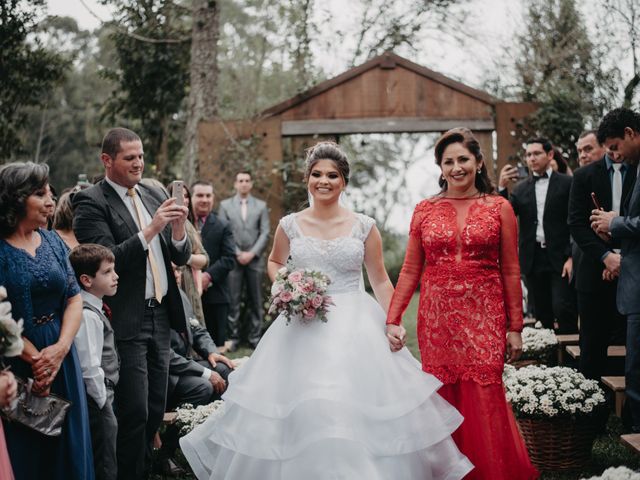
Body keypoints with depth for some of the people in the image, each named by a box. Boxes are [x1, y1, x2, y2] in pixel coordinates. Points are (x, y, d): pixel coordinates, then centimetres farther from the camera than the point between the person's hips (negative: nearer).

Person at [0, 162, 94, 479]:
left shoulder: (52, 241, 6)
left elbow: (74, 299, 3)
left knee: (66, 445, 11)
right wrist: (34, 357, -15)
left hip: (60, 356, 5)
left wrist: (60, 348, -11)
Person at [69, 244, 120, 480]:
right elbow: (89, 369, -24)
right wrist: (103, 403, -14)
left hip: (101, 398, 10)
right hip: (96, 403, -10)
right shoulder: (88, 316, -20)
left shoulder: (94, 309, 10)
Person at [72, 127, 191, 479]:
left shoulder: (155, 195, 11)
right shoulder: (91, 202, -8)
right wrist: (150, 230, -25)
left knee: (156, 410, 13)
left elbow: (180, 257, 10)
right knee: (134, 412, -4)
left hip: (160, 317, 6)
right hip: (126, 322, -6)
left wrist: (178, 231, -10)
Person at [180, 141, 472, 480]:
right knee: (301, 410, -1)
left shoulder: (364, 226, 0)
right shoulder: (290, 225, 3)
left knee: (360, 407, -5)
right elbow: (275, 262, 21)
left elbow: (381, 281, 6)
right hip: (303, 327, 1)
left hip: (354, 326, -1)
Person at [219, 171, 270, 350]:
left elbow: (265, 233, 4)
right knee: (233, 301, -3)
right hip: (233, 259, -1)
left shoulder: (261, 206, 11)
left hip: (255, 259, 1)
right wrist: (238, 253, -8)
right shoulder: (225, 205, 9)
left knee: (255, 301, 2)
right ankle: (233, 337, 2)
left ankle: (255, 338, 7)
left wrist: (252, 253, -8)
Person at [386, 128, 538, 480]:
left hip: (484, 318, -2)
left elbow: (510, 272, 3)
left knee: (485, 400, -6)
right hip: (437, 318, 2)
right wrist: (392, 320, -1)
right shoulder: (425, 210, 7)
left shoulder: (499, 208, 3)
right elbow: (410, 271, 7)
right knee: (444, 401, 5)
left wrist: (515, 328, 1)